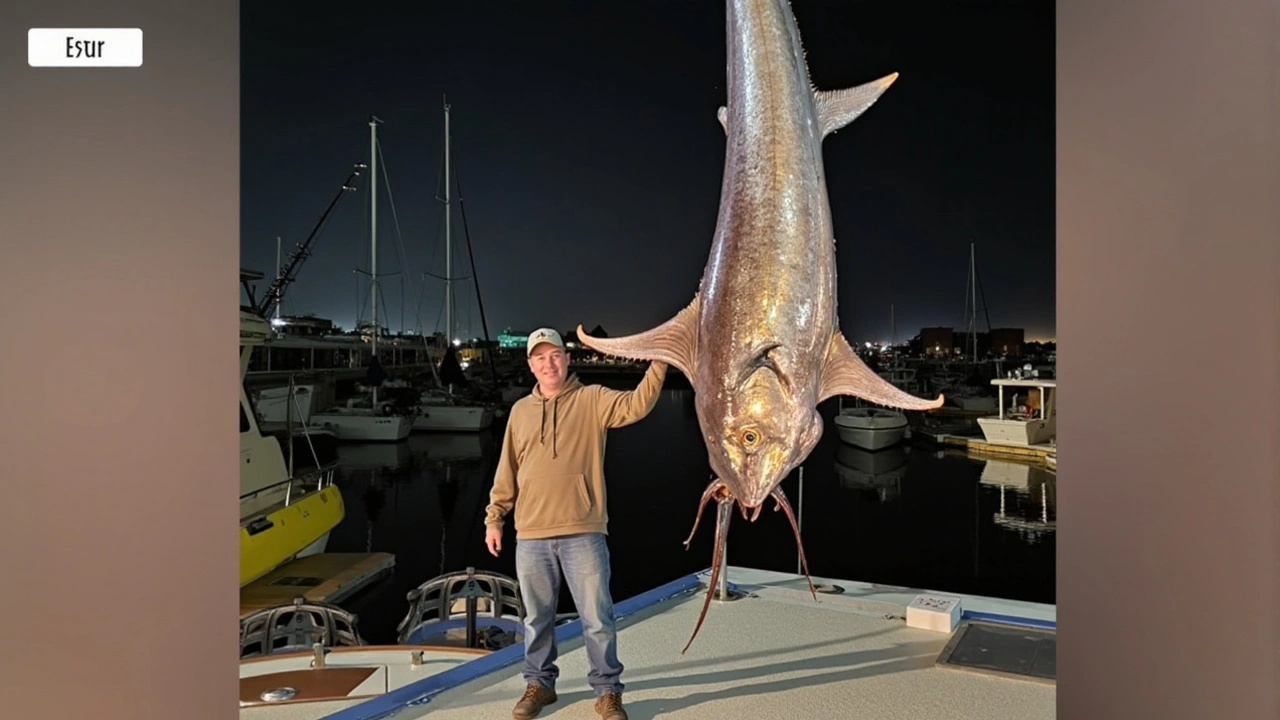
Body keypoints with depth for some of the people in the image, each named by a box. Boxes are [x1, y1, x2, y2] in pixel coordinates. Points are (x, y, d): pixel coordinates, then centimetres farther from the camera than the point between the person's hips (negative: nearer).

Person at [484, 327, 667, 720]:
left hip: (582, 532, -3)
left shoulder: (593, 399, 0)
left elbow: (637, 405, -17)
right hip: (531, 535, 3)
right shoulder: (521, 410, 11)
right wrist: (494, 517, 12)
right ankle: (539, 684, 32)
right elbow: (507, 470, 14)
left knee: (597, 618, 3)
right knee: (537, 617, 15)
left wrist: (659, 363, -29)